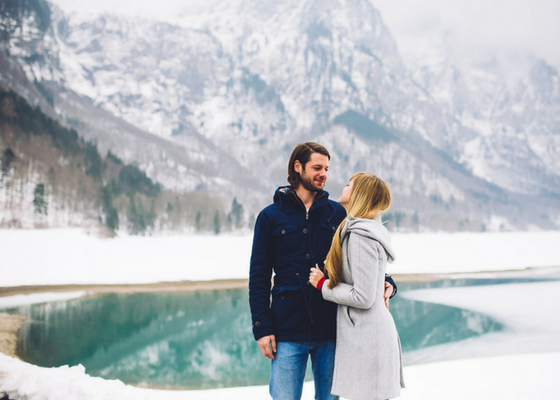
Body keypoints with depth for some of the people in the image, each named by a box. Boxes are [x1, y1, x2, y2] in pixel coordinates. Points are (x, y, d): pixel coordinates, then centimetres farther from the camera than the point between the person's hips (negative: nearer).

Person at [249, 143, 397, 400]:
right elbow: (259, 277, 3)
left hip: (331, 330, 2)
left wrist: (385, 283, -5)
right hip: (288, 332, -2)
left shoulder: (337, 213, 9)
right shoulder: (271, 216, 4)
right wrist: (262, 327, -4)